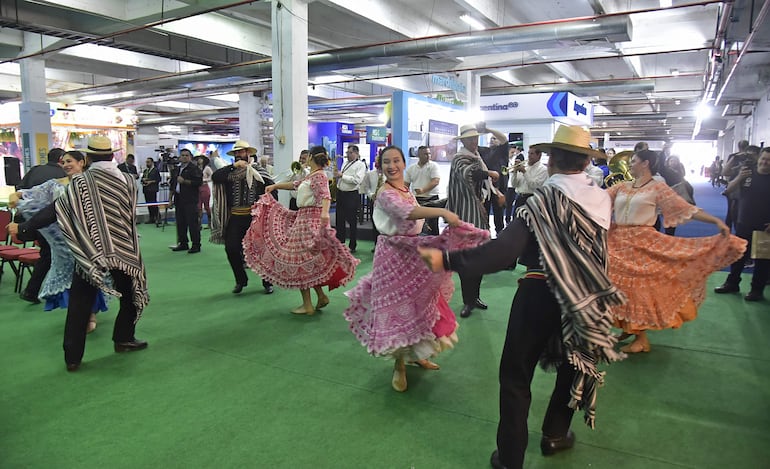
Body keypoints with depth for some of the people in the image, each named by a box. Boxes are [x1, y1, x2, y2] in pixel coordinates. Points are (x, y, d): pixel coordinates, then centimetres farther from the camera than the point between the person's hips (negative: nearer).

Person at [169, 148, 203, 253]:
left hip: (190, 200, -7)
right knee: (180, 223, 9)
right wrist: (170, 199, 18)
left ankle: (196, 245, -3)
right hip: (179, 200, 7)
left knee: (192, 222, -8)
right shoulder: (176, 169, 18)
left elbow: (198, 182, -15)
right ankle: (183, 243, 19)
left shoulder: (194, 168, -3)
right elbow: (172, 186, 22)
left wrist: (184, 181, -16)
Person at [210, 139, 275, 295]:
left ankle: (267, 282, 16)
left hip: (255, 216, -3)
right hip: (235, 216, 3)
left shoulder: (258, 170, 3)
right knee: (231, 248, -1)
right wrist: (234, 166, -13)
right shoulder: (230, 170, 9)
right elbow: (215, 177, -8)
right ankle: (240, 280, 20)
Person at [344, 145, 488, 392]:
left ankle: (415, 354, 37)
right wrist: (443, 212, -52)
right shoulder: (385, 193, -21)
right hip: (393, 254, -8)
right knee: (398, 308, 0)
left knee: (416, 305, 17)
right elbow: (408, 212, -40)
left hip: (411, 252, 9)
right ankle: (399, 366, 16)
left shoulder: (406, 189, 8)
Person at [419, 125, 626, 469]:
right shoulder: (601, 199, -2)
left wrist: (448, 260, -36)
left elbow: (505, 250, -32)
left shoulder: (544, 199, -19)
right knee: (575, 363, 27)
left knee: (516, 375, 8)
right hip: (588, 298, 6)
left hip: (540, 296, -5)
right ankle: (555, 434, 44)